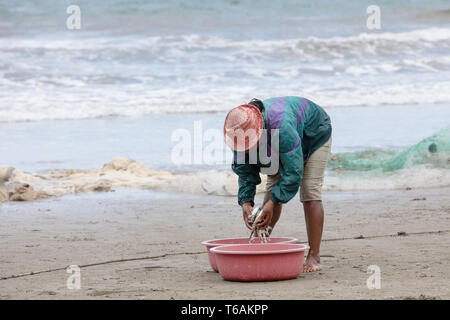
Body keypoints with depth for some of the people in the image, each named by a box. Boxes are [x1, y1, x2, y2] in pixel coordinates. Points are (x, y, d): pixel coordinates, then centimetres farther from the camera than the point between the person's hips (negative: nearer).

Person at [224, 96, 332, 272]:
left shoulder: (281, 127, -47)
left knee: (310, 191, -18)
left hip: (314, 137, -6)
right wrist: (246, 203, -28)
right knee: (273, 187, -4)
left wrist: (272, 203, -44)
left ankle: (313, 258, -19)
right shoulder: (242, 131, -26)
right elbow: (244, 170, -16)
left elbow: (293, 172, -41)